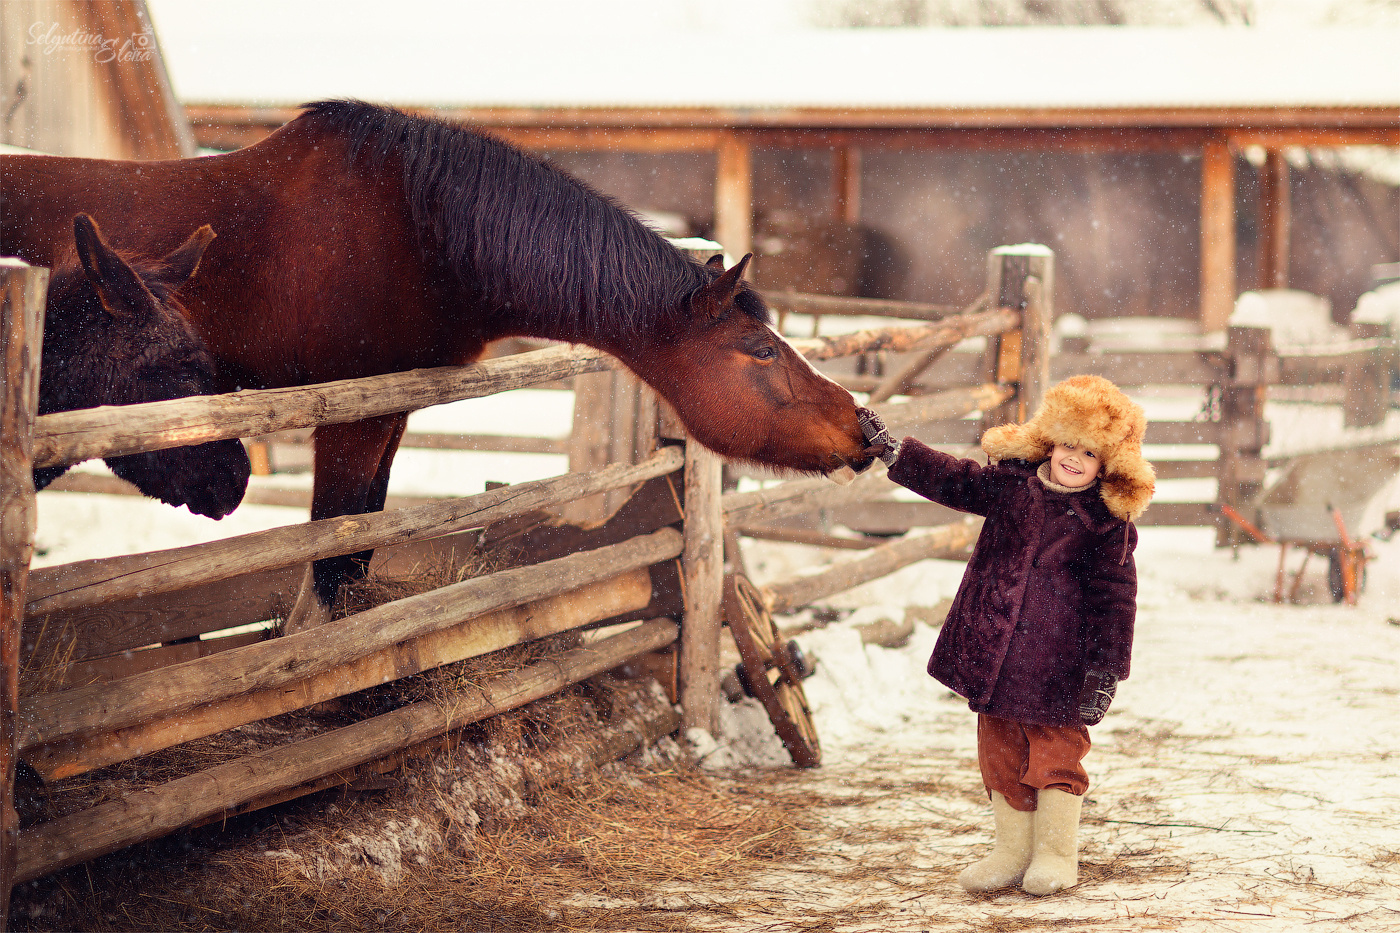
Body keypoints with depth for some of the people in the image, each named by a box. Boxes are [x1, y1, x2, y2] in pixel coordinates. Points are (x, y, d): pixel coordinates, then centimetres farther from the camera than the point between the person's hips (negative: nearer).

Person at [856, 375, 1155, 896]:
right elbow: (953, 481, 9)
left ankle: (1056, 855, 18)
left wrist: (1106, 668, -9)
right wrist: (892, 451, 2)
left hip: (1056, 657, -4)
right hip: (993, 649, 4)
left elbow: (1113, 596, -6)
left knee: (1054, 752, 2)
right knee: (999, 754, 11)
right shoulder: (1010, 483, 3)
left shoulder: (1107, 521, -7)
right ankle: (1012, 852, 23)